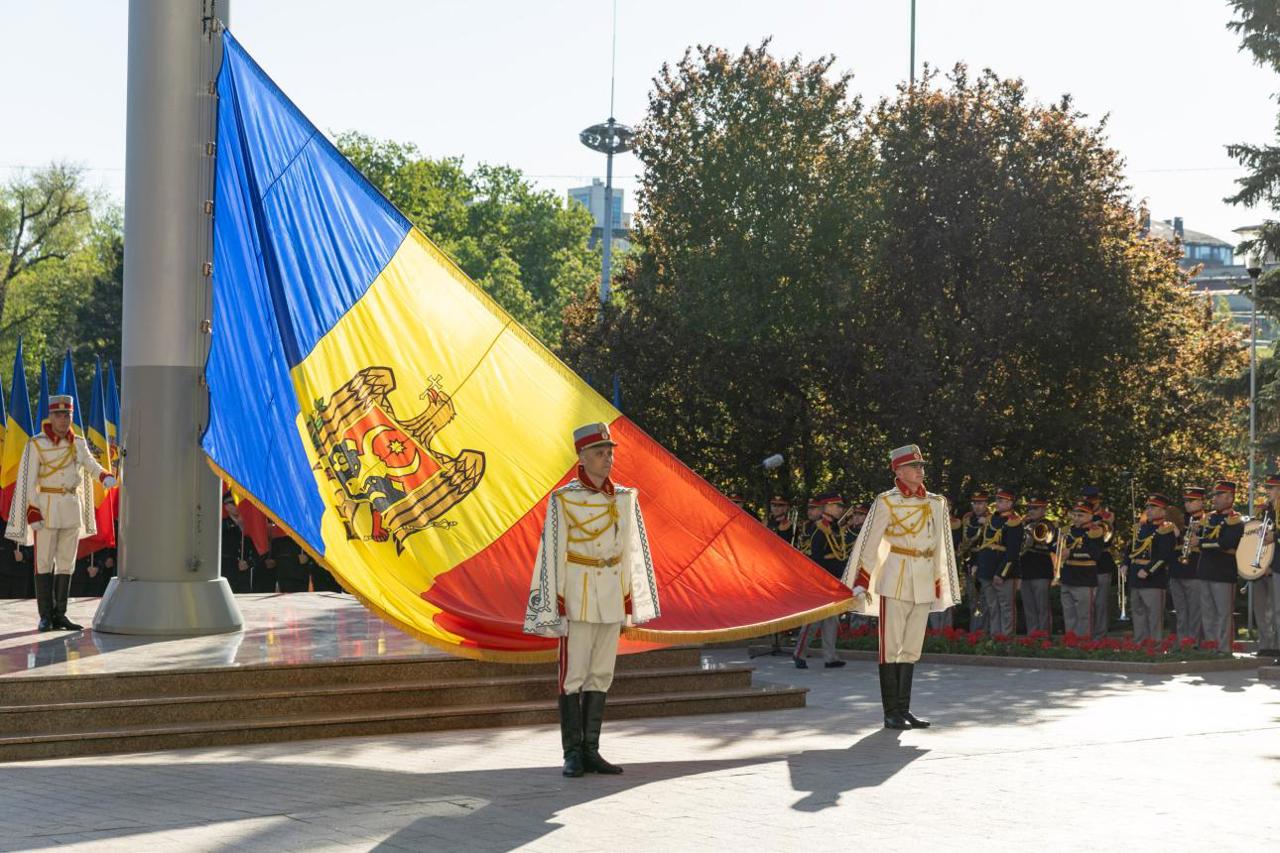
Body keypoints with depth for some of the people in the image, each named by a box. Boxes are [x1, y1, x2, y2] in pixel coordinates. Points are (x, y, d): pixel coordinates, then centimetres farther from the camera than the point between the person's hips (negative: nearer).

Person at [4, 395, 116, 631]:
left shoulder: (78, 444, 8)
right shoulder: (36, 444, -7)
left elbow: (91, 466, 5)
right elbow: (27, 481, -10)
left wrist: (106, 477, -19)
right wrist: (32, 513, -18)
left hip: (72, 508, 5)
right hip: (46, 508, -4)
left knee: (66, 562, 5)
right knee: (44, 562, -3)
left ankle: (59, 615, 11)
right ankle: (46, 616, 1)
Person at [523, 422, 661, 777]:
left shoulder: (625, 498, 6)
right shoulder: (563, 499, -7)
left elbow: (633, 551, 10)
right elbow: (552, 553, -7)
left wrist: (632, 602, 8)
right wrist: (554, 605, -10)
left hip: (612, 599, 5)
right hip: (578, 598, -5)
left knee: (601, 675, 7)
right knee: (573, 675, -2)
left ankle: (591, 750, 13)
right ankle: (573, 754, 3)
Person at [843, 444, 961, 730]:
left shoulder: (936, 503, 10)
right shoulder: (886, 502, -4)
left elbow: (940, 546, 16)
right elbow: (869, 544, -4)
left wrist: (940, 585, 15)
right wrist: (860, 585, -7)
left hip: (924, 584, 5)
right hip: (895, 581, -5)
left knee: (911, 649, 9)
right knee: (891, 648, -2)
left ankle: (904, 709, 15)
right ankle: (891, 713, 1)